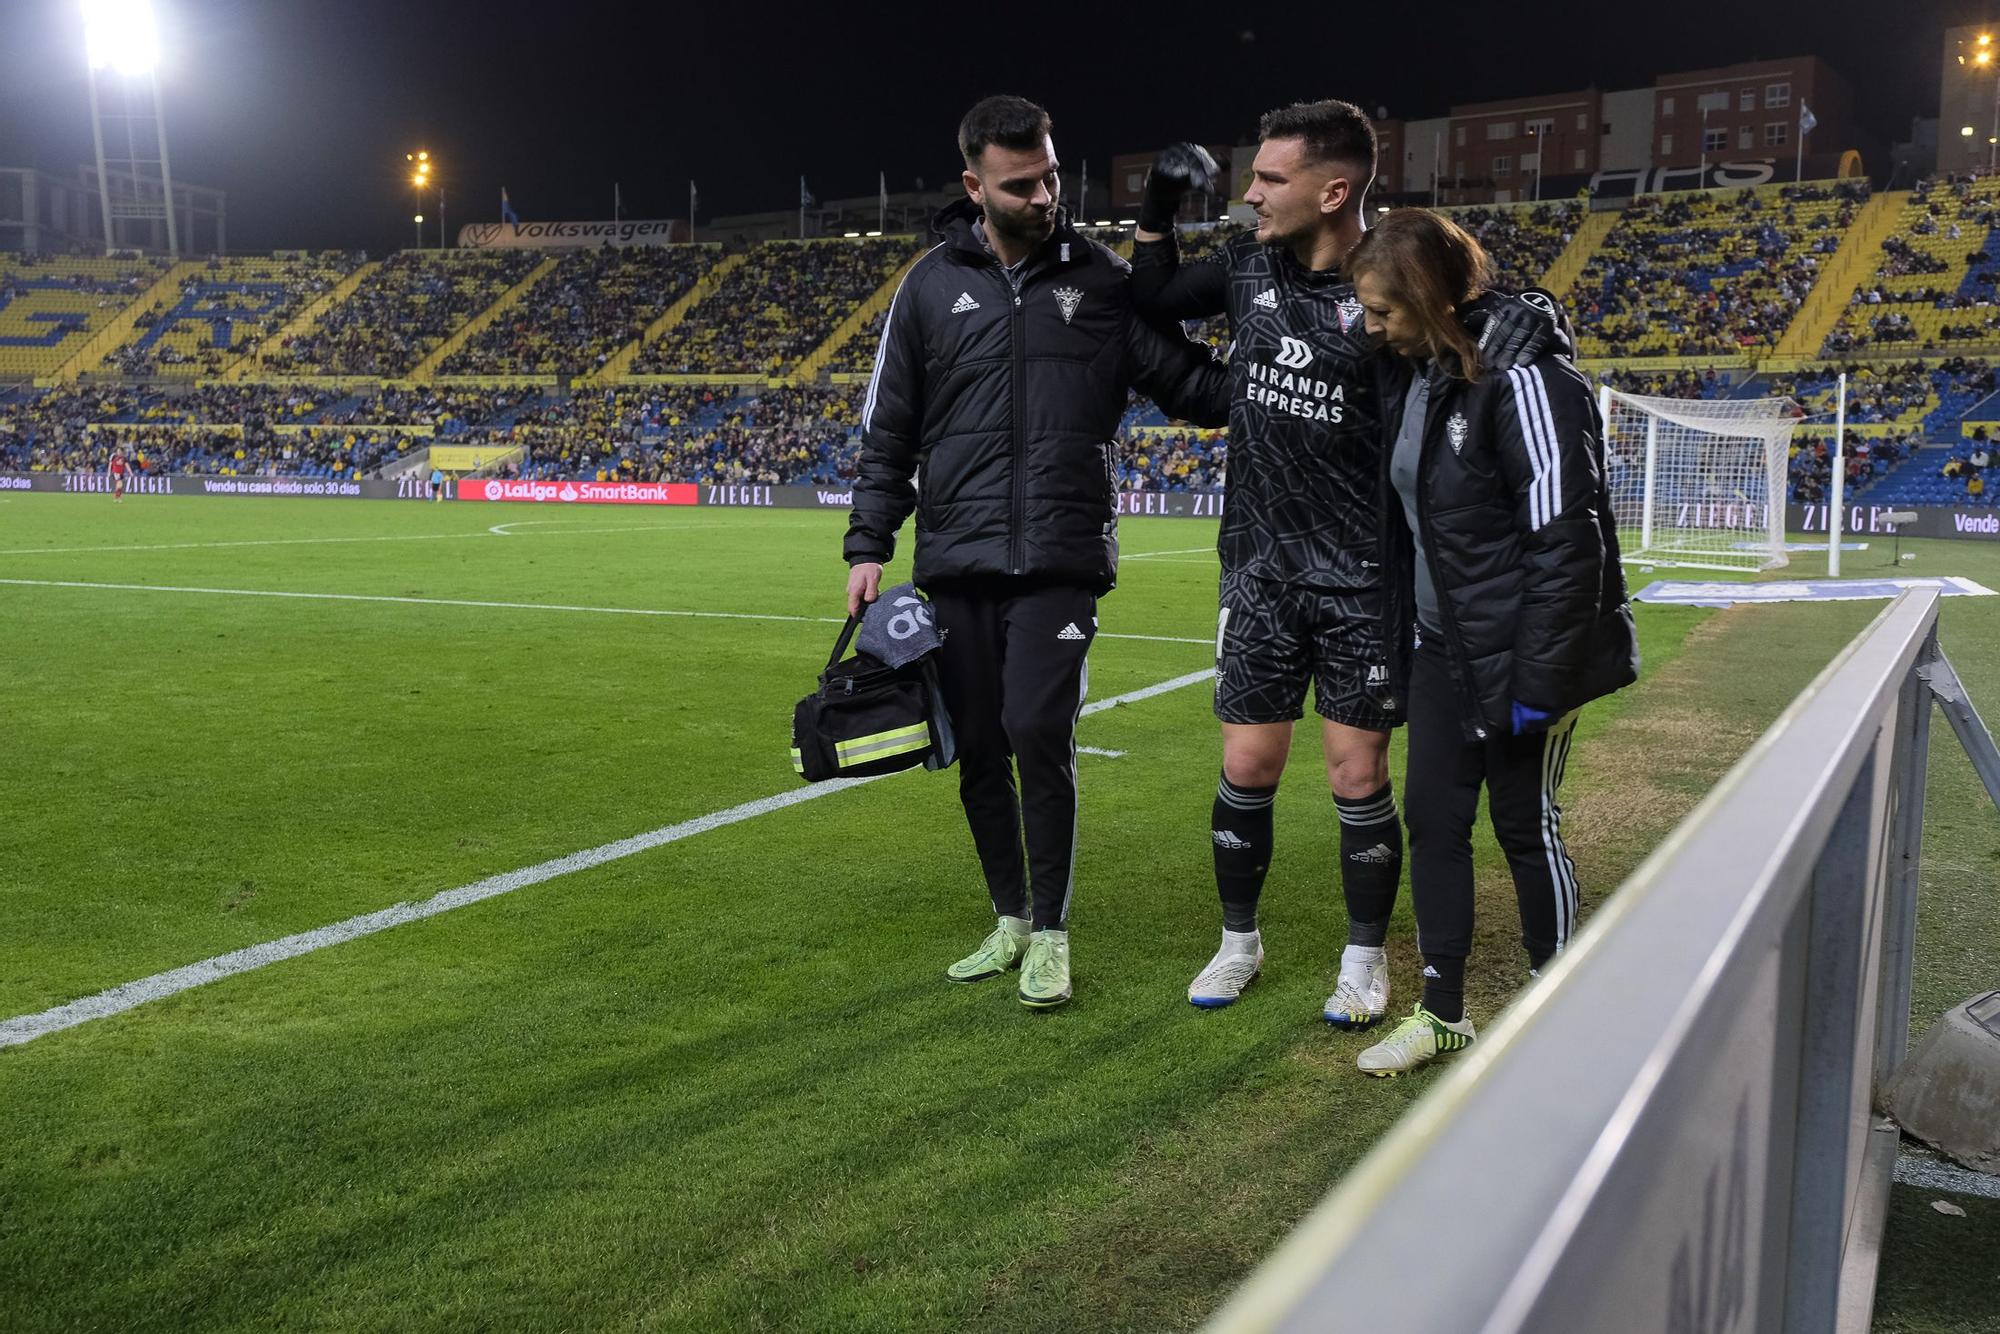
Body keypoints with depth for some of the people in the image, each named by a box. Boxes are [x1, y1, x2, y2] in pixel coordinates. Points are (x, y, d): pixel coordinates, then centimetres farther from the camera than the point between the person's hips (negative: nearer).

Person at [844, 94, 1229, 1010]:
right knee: (979, 750, 8)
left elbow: (1194, 387, 5)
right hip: (955, 565, 2)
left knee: (1039, 734, -11)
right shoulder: (931, 287, 7)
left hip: (1061, 563, -2)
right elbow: (888, 430, 10)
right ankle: (1011, 920, 26)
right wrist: (869, 546, 4)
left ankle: (1050, 933, 7)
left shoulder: (1103, 282, 5)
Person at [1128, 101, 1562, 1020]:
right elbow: (1152, 300, 19)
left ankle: (1365, 960, 22)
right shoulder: (1251, 266, 3)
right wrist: (1156, 210, 6)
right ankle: (1239, 942, 28)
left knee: (1358, 780, 3)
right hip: (1260, 572, 4)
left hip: (1358, 581, -4)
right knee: (1246, 769, 8)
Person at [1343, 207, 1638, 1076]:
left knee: (1526, 824, 5)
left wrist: (1537, 679, -20)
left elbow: (1568, 541, -20)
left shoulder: (1522, 378, -18)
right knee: (1432, 818, 9)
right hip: (1440, 649, 8)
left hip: (1516, 654, -8)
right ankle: (1443, 1012, 23)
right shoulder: (1423, 378, 7)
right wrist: (1400, 645, 15)